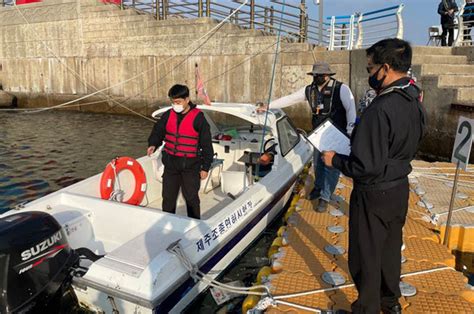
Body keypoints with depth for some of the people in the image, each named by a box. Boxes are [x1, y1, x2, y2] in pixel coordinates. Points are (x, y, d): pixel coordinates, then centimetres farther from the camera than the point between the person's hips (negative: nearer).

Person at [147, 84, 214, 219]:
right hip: (171, 163, 4)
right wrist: (153, 144, -14)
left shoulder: (198, 118, -10)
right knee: (168, 197, 12)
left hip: (191, 165, -4)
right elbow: (158, 131, 9)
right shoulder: (168, 115, 3)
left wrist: (205, 167, -7)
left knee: (191, 197, 6)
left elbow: (206, 144, -7)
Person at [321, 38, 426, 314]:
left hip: (374, 194, -9)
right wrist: (360, 135, 12)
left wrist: (335, 160, -13)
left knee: (366, 257, 10)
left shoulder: (380, 110, -28)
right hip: (400, 188, 9)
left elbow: (367, 168, -29)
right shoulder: (415, 103, 0)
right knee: (391, 248, 24)